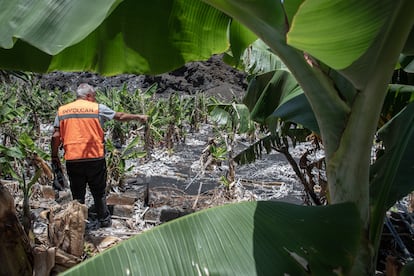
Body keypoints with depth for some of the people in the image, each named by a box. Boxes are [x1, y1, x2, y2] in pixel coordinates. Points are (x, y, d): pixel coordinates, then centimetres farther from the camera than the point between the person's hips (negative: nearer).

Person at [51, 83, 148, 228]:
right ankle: (104, 220, 28)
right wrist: (138, 117, 22)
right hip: (95, 158, -1)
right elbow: (120, 116, 9)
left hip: (72, 160, 2)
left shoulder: (62, 110, 6)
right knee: (99, 193, 15)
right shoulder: (98, 108, 0)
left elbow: (56, 136, 1)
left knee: (77, 195, 13)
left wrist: (54, 156, 11)